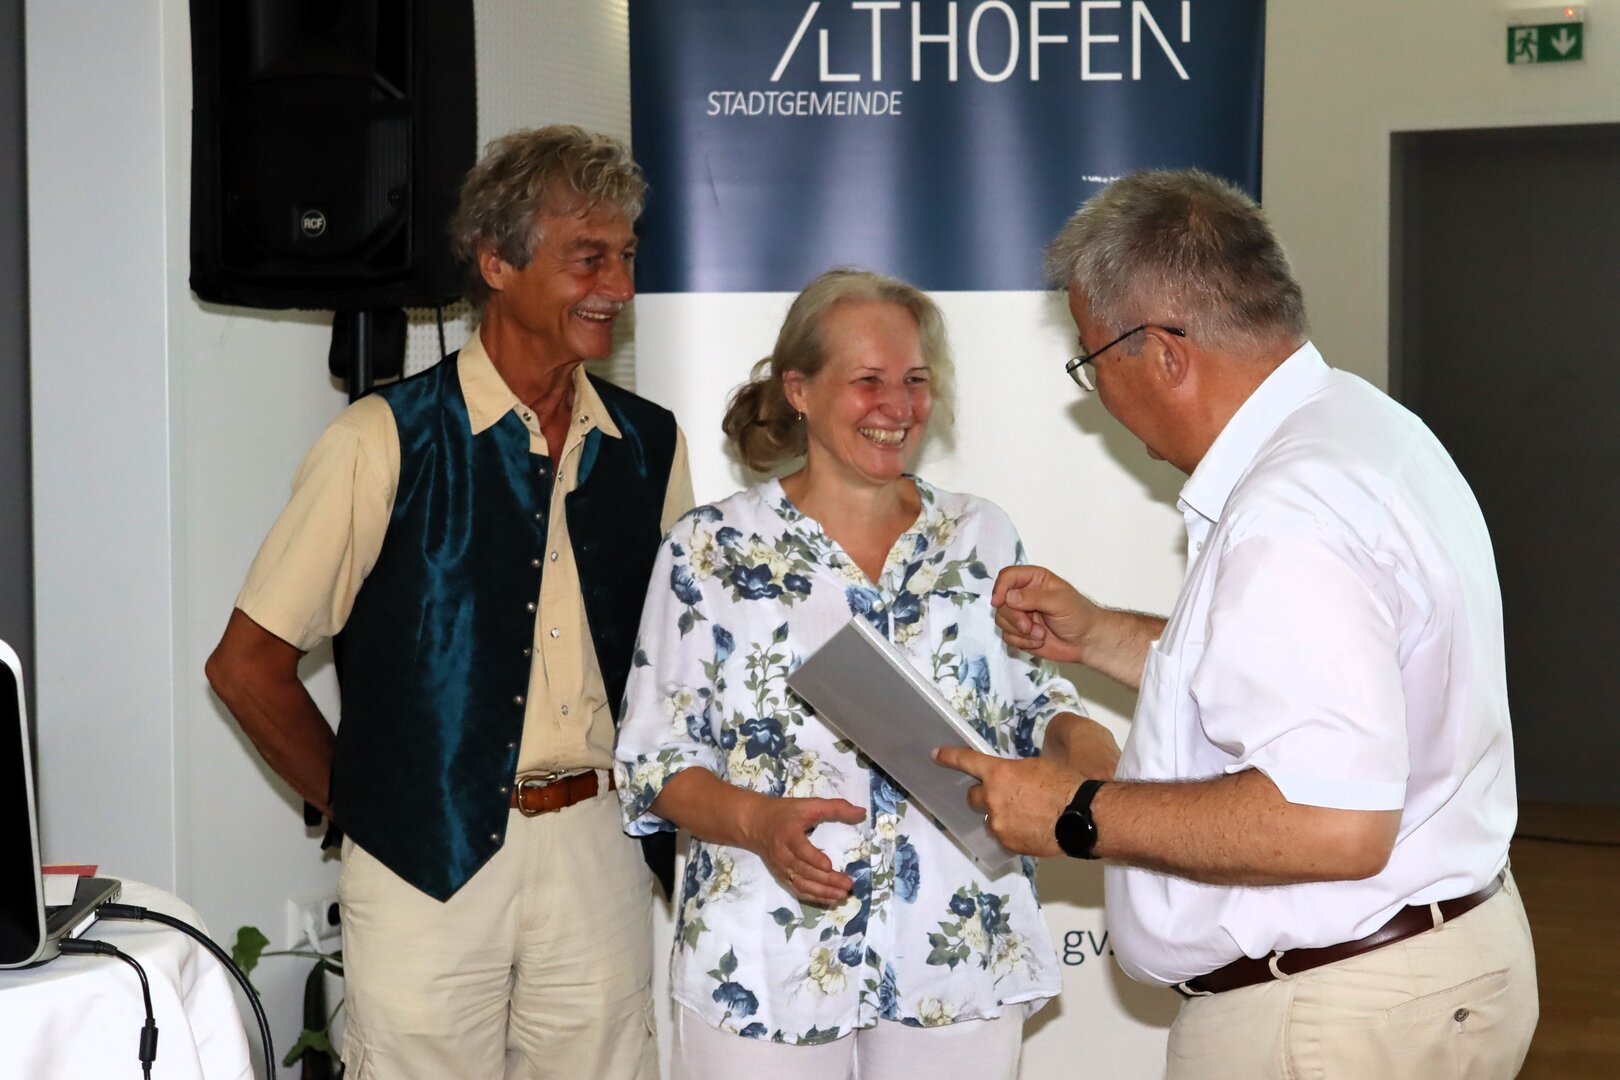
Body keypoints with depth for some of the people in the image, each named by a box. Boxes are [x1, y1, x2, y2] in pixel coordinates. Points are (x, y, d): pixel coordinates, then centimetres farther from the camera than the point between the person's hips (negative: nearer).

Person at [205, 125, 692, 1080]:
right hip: (429, 863, -4)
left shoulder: (650, 446, 7)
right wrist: (361, 801, 3)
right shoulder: (388, 440, -8)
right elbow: (248, 665, -4)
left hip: (598, 859, 4)